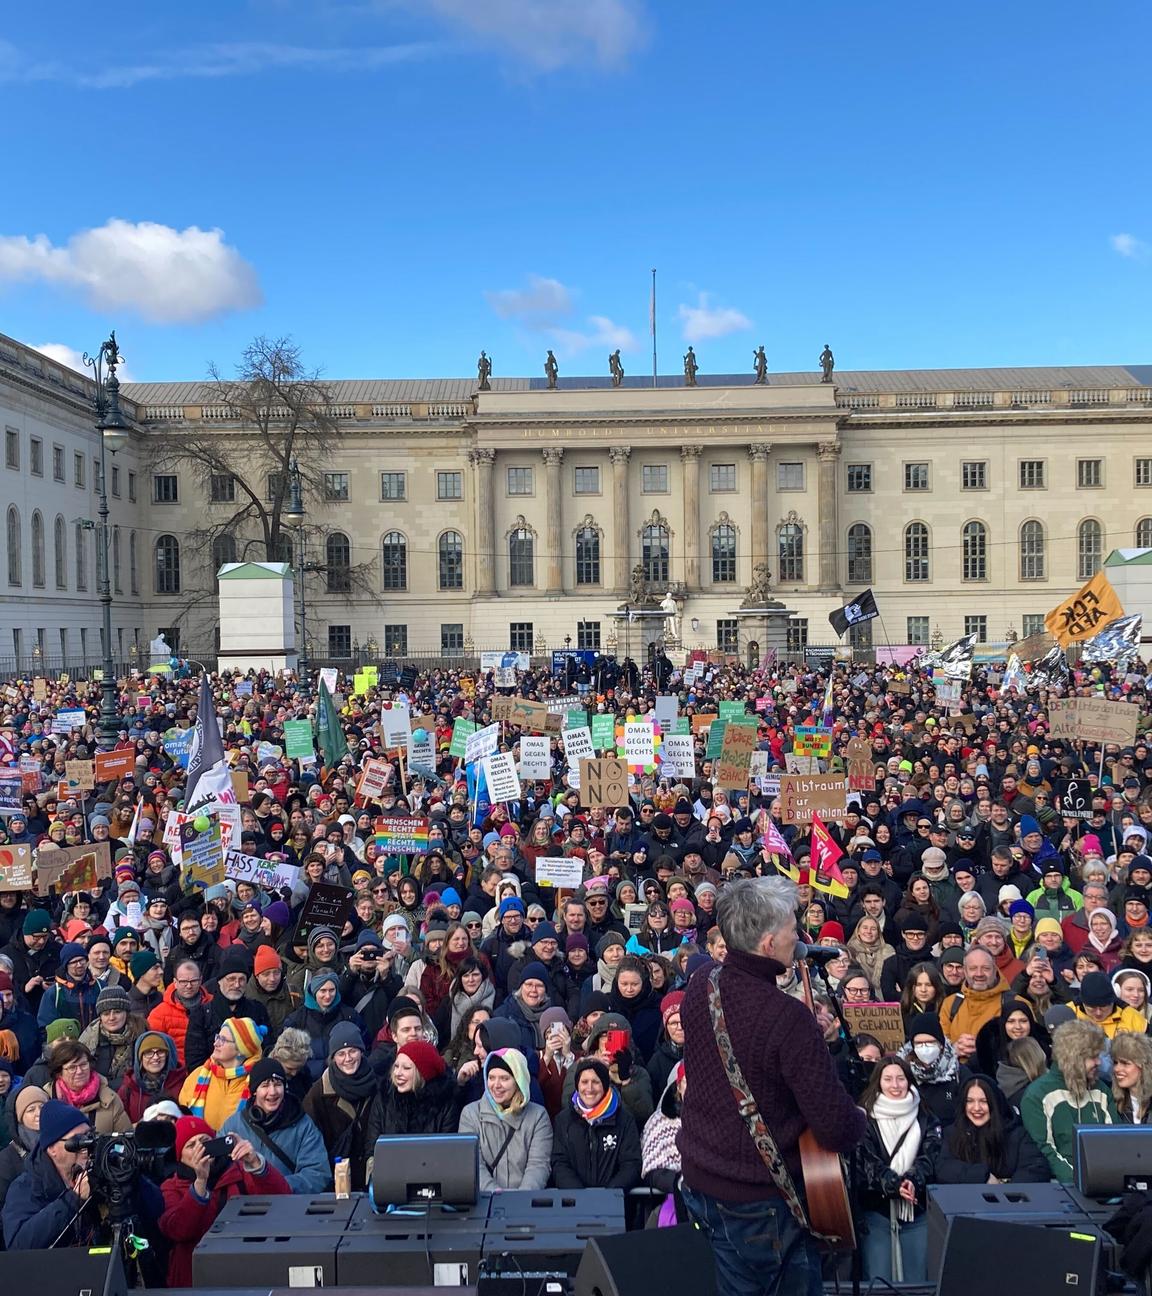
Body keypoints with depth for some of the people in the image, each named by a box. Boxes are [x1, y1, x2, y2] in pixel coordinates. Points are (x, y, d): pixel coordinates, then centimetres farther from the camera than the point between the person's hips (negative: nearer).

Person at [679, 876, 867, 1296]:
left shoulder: (698, 989, -6)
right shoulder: (790, 1019, -29)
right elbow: (839, 1128, -24)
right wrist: (858, 1119, -3)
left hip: (697, 1179, 6)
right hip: (757, 1201, -6)